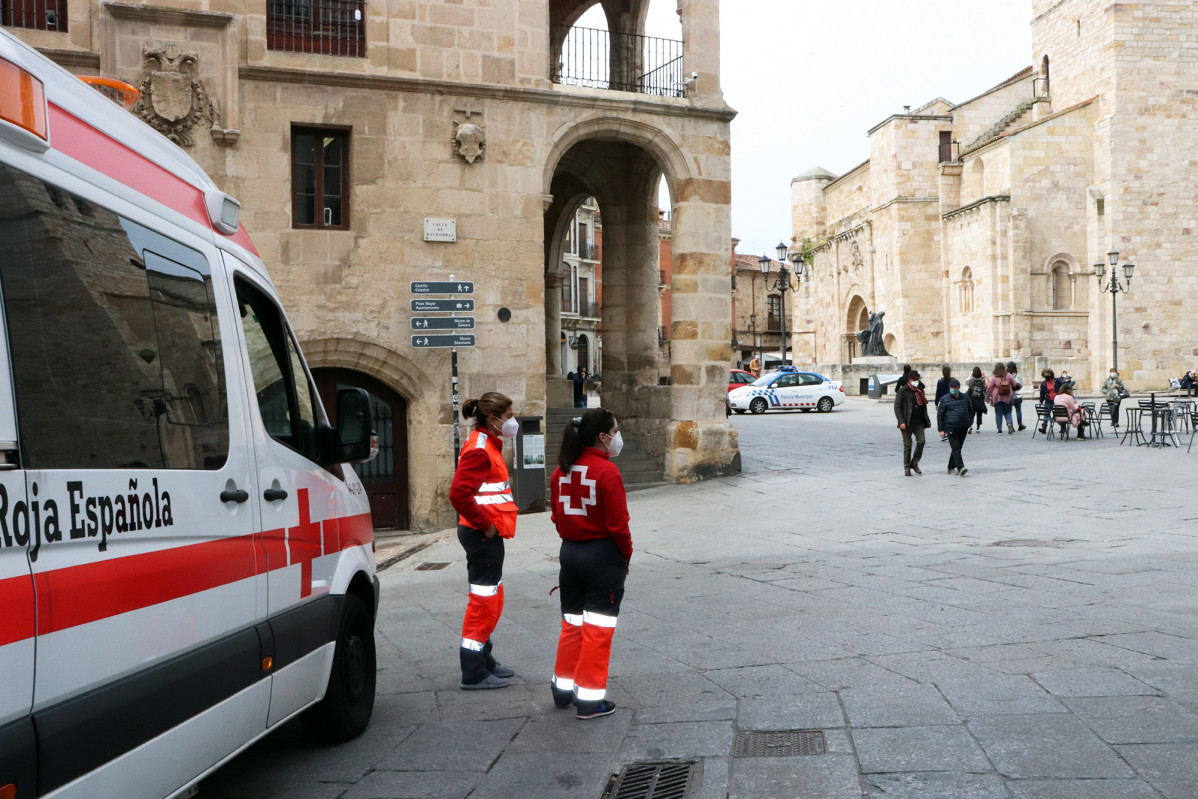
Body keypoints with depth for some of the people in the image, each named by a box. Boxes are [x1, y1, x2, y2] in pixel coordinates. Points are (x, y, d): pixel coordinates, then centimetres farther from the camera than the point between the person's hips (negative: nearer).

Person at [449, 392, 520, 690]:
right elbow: (459, 494, -28)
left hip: (488, 533, 11)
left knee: (491, 598, 18)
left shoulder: (488, 445, 15)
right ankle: (473, 673, 1)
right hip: (483, 534, -11)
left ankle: (484, 660, 29)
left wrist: (491, 524, 15)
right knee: (484, 600, -5)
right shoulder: (479, 449, -17)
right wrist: (485, 524, -20)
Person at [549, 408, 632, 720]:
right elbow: (618, 524, -16)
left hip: (569, 553, 7)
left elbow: (557, 516, 9)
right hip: (604, 556, -6)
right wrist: (626, 556, -2)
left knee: (572, 623, 18)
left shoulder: (562, 470, 3)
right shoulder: (607, 471, -17)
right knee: (597, 628, 2)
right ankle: (591, 699, 8)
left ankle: (563, 687, 28)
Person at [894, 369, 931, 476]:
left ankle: (914, 463, 11)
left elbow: (924, 406, 21)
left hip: (919, 422, 4)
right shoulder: (902, 391, -5)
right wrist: (901, 422, -17)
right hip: (907, 423, -4)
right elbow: (897, 406, -9)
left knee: (921, 441, -8)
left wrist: (926, 421, 17)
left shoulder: (920, 390, 12)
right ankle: (907, 467, 11)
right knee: (907, 444, 0)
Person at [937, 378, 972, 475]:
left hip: (963, 428, 4)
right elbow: (940, 415, 0)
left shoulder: (965, 398, 8)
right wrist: (941, 429, -4)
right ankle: (960, 467, -20)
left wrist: (969, 422, 14)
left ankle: (951, 467, 21)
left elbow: (970, 410, 24)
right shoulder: (945, 399, -3)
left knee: (957, 448, 10)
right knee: (955, 448, -13)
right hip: (951, 428, -4)